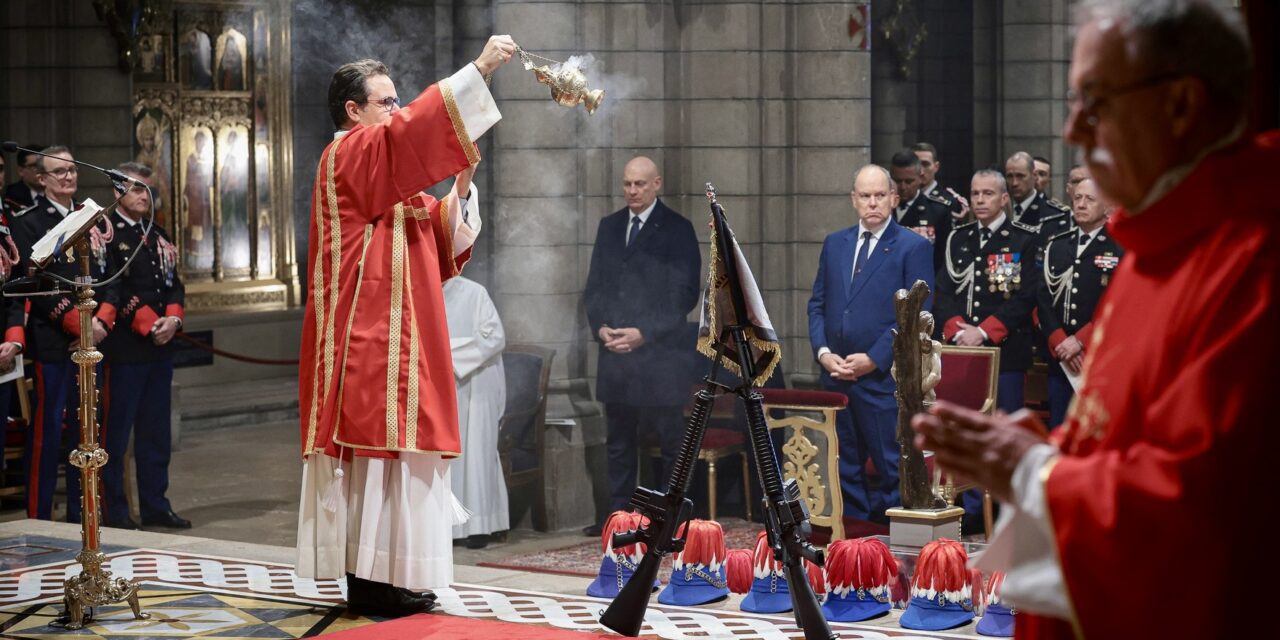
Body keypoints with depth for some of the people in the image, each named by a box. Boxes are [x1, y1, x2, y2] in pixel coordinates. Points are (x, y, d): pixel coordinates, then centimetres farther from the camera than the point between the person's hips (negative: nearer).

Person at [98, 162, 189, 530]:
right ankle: (113, 511, 4)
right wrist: (149, 325, -15)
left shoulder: (157, 235, 18)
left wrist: (173, 319, -3)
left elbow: (173, 283, 16)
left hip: (160, 348, 8)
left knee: (156, 431, 11)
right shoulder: (104, 233, -7)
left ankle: (155, 506, 17)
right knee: (115, 432, -2)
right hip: (123, 348, -8)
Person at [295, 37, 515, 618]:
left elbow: (443, 242, 19)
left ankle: (372, 577, 10)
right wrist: (479, 67, -24)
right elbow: (413, 127, -24)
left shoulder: (392, 178, 23)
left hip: (393, 335, 10)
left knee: (379, 448, 8)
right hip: (369, 335, -10)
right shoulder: (349, 154, -6)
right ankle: (376, 579, -10)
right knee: (379, 444, -11)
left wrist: (460, 186, 3)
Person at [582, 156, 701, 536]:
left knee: (670, 441, 1)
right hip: (615, 353, 5)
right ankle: (618, 515, 14)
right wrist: (600, 327, -3)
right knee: (619, 443, 8)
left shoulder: (677, 230, -3)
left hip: (660, 353, -5)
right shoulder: (609, 226, 13)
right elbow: (594, 287, 14)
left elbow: (685, 294, -8)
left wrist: (643, 333, -13)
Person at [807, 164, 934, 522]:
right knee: (846, 467, 10)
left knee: (892, 466, -4)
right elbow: (817, 304, 15)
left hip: (884, 376, -5)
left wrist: (873, 359, -14)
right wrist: (823, 352, -2)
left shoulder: (914, 248, -2)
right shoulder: (834, 244, 15)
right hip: (837, 376, 5)